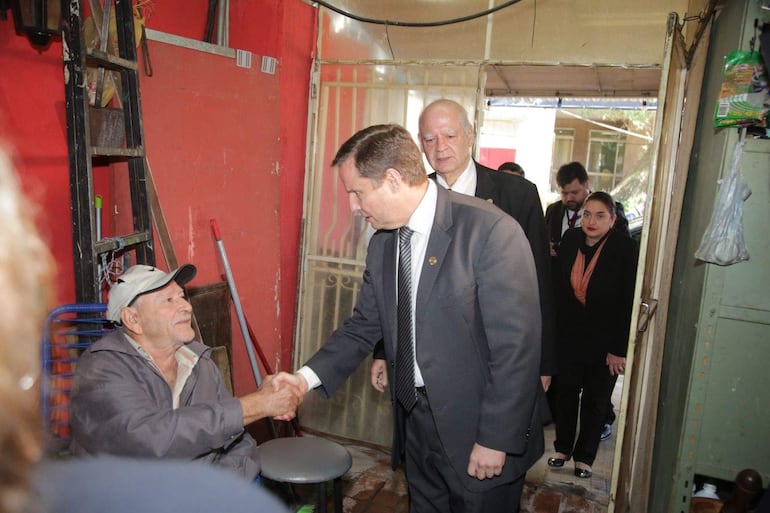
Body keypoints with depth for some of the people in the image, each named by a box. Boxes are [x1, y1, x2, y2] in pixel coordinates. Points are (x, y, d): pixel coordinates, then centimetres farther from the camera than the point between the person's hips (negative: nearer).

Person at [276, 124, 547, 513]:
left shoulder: (492, 231, -21)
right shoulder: (381, 243, 1)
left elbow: (516, 347, -20)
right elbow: (364, 326, 7)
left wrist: (496, 439, -17)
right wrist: (307, 377, -5)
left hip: (477, 427, -6)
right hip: (415, 421, 6)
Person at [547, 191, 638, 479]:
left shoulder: (625, 248, -15)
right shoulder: (570, 239, -5)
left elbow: (629, 302, -14)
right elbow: (560, 287, 2)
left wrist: (619, 349, -15)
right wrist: (555, 330, 0)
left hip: (605, 339, -3)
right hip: (570, 334, 3)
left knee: (595, 399, 11)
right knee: (566, 391, 13)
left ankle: (584, 456, 28)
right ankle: (563, 447, 31)